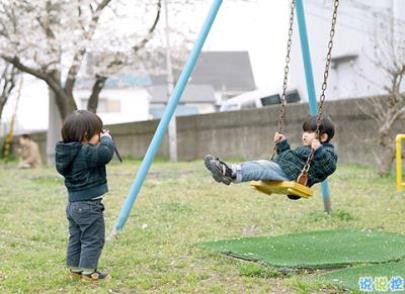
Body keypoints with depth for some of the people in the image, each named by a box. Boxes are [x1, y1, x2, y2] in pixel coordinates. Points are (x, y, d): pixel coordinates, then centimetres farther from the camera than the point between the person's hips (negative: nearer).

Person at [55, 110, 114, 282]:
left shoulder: (69, 151, 5)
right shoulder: (86, 153, -23)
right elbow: (106, 153, -30)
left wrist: (101, 140, 4)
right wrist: (107, 139, -11)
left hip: (74, 204, 9)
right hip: (89, 205, -9)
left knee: (76, 238, 17)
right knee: (93, 239, 1)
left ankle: (75, 269, 25)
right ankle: (88, 271, 5)